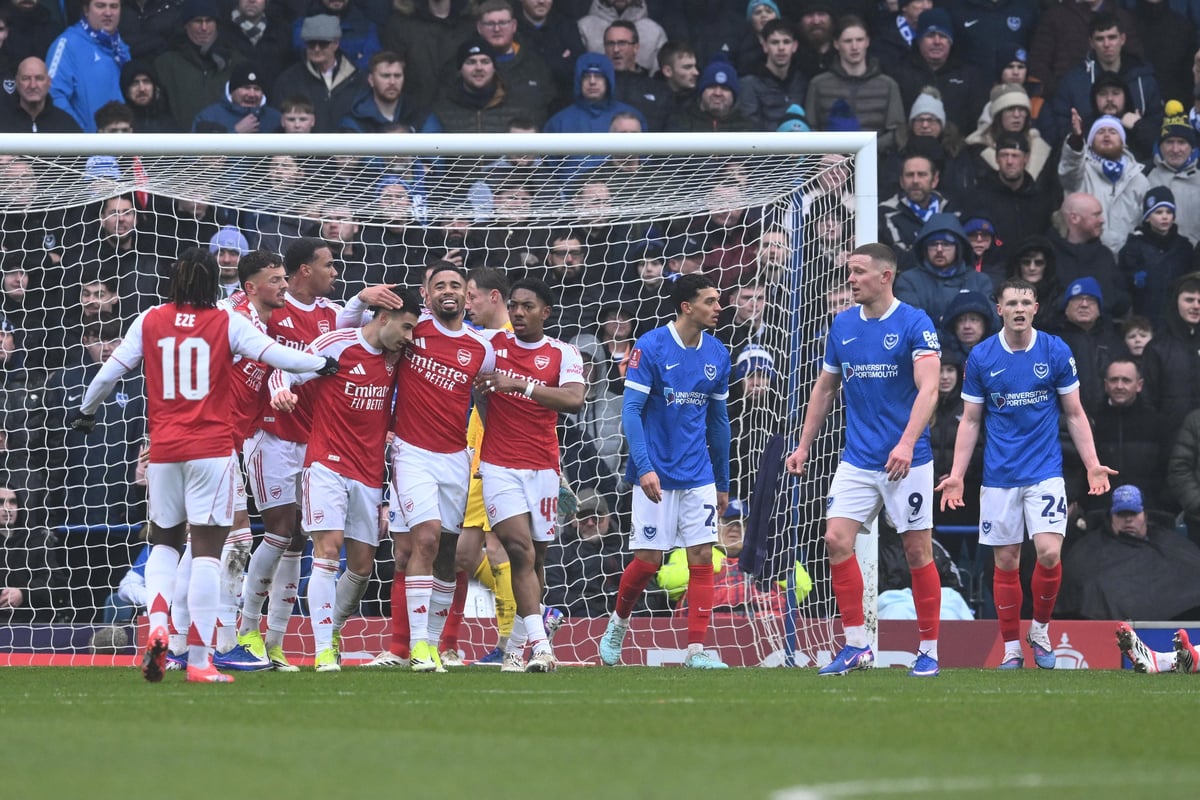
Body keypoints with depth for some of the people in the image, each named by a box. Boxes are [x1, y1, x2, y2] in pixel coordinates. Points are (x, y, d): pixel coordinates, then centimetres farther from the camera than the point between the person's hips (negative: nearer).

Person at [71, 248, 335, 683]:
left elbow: (111, 370, 6)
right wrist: (325, 363, 6)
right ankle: (199, 660, -5)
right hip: (212, 448, -2)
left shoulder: (150, 320, 4)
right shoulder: (228, 323, -2)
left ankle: (157, 629, -4)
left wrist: (86, 411, 22)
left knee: (164, 541, 20)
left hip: (163, 449, 2)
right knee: (207, 553, -1)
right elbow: (274, 354, -8)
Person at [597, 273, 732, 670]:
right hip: (656, 474, -4)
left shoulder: (717, 354, 6)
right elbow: (631, 410, -12)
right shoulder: (651, 347, -10)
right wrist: (644, 468, -23)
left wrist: (723, 481, 18)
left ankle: (696, 650, -2)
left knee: (702, 556, -4)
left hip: (699, 476, 4)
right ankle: (617, 623, 26)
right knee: (648, 559, -1)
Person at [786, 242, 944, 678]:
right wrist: (804, 445, 14)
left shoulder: (915, 324, -10)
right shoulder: (842, 325, 8)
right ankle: (856, 646, 0)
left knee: (917, 550, -1)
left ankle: (928, 650, 10)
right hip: (857, 459, 5)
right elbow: (824, 388, 18)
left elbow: (928, 388, -20)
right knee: (837, 539, -8)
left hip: (907, 460, -5)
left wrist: (907, 442, -32)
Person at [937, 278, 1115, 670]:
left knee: (1049, 553, -14)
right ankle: (1011, 648, 12)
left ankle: (1040, 629, 9)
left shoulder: (1056, 351, -1)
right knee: (1006, 563, 2)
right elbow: (970, 420, 7)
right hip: (999, 476, 1)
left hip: (1045, 472, -1)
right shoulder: (980, 357, 0)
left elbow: (1075, 415, 6)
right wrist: (956, 475, -1)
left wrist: (1092, 465, -4)